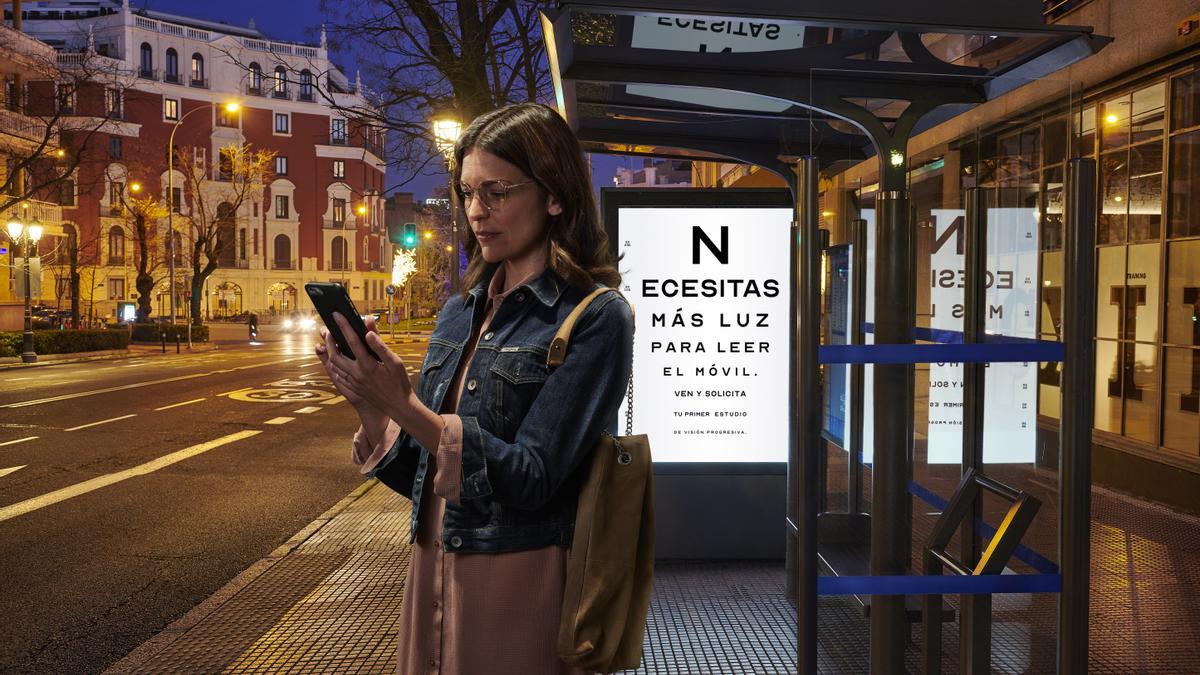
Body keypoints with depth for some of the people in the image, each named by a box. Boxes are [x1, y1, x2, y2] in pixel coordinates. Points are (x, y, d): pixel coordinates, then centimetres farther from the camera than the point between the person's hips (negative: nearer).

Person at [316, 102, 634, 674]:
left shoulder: (595, 317, -12)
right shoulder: (459, 313, 7)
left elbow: (530, 478, -19)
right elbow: (418, 474, 9)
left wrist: (406, 407, -26)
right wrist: (369, 406, -8)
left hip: (519, 582, -6)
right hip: (432, 571, 6)